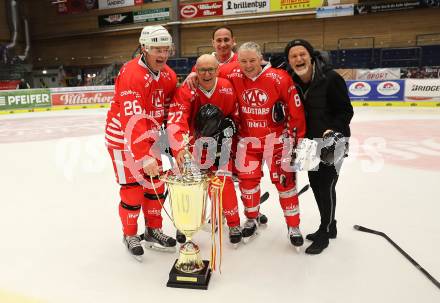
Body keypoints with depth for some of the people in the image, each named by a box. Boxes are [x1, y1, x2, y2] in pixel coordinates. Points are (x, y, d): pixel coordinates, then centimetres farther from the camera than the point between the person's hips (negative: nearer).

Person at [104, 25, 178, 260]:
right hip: (123, 138, -7)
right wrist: (145, 157, -37)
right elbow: (132, 122, -33)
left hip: (148, 137, 7)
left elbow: (170, 109, 9)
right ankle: (130, 236, 22)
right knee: (132, 189, -1)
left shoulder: (169, 75, -1)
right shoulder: (131, 75, -26)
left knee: (156, 185, 10)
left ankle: (153, 231, 28)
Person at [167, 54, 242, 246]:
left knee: (224, 181, -6)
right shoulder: (185, 91, -23)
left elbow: (235, 113, 4)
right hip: (193, 143, 0)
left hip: (219, 142, 1)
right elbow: (176, 121, -35)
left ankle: (234, 224, 15)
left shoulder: (227, 88, -12)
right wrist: (180, 148, -49)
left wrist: (229, 124, -15)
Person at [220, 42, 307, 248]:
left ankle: (293, 226, 18)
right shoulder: (233, 75, -9)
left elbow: (296, 110, -13)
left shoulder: (280, 79, -19)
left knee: (284, 180, 1)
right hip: (247, 138, 3)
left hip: (276, 137, -3)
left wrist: (297, 136, -9)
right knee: (247, 178, 10)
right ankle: (251, 219, 33)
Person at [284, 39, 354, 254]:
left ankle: (325, 232, 16)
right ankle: (329, 225, 34)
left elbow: (346, 111, -16)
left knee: (326, 184, -4)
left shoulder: (330, 78, -21)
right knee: (315, 183, 14)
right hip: (311, 140, 7)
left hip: (333, 140, -6)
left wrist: (332, 131, -28)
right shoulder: (292, 81, -4)